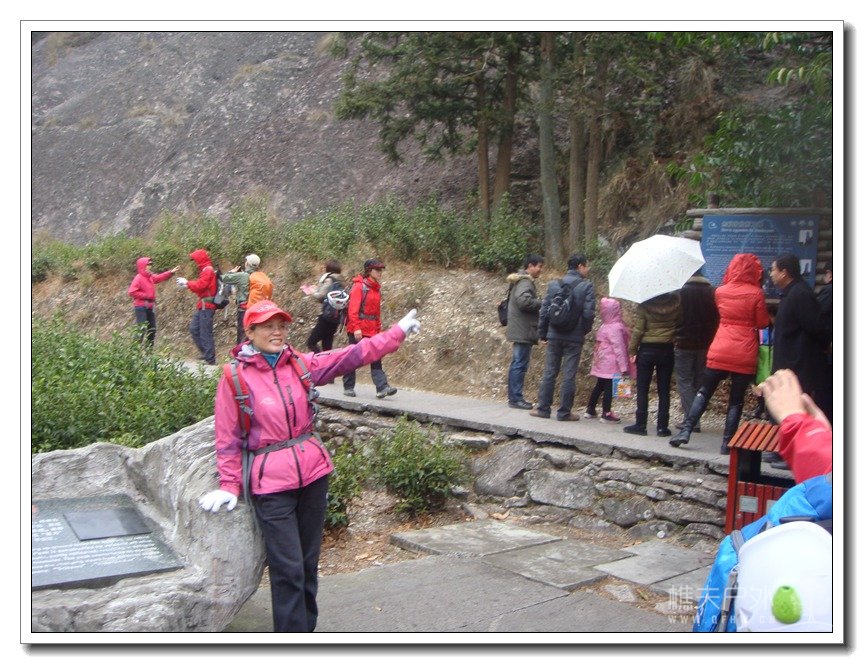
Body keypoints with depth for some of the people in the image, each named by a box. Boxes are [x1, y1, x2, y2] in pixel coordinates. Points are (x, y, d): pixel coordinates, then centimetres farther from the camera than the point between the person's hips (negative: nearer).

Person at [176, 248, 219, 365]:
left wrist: (187, 282, -6)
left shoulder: (208, 270, -12)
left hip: (206, 306, -10)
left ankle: (210, 359, -6)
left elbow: (200, 285, -19)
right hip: (203, 306, 10)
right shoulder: (205, 270, 19)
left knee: (205, 333, -9)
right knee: (194, 329, 14)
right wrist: (187, 285, 11)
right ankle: (206, 352, 19)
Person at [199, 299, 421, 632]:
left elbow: (352, 356, 4)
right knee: (289, 569, -6)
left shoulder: (301, 364, 4)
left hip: (313, 470, 5)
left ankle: (306, 626, 29)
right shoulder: (235, 377, -7)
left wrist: (398, 332, 3)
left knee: (309, 561, 14)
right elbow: (228, 437, -2)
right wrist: (230, 485, -3)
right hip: (271, 481, -4)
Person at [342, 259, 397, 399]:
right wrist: (356, 327, -23)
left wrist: (378, 328, 16)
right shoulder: (359, 286, -10)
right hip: (357, 329, -7)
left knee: (376, 358, -3)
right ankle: (348, 387, 15)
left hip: (372, 330, 7)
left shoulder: (376, 288, 13)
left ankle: (382, 387, -9)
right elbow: (353, 309, -17)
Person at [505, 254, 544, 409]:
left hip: (520, 331, 11)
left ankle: (514, 397, 19)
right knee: (520, 364, -7)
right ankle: (516, 398, -4)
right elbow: (524, 300, -28)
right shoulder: (525, 282, -14)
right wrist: (542, 303, -16)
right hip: (523, 331, -11)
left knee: (517, 364, 13)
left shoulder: (522, 280, 18)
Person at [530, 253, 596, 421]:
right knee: (569, 375, 3)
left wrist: (542, 334, 10)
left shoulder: (554, 285, 4)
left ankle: (543, 408, 14)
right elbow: (588, 313, -11)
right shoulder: (587, 286, -7)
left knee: (549, 373, 11)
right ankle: (564, 412, 7)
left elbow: (544, 310, 3)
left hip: (554, 336, 3)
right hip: (575, 338, -3)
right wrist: (584, 330, 7)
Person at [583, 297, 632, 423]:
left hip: (603, 363, 8)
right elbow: (619, 347, -18)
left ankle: (590, 410, 24)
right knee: (609, 387, -2)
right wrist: (624, 366, -16)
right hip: (611, 365, -8)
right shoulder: (616, 327, -16)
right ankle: (606, 413, 2)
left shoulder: (604, 326, 7)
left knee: (600, 386, 18)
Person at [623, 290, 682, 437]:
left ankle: (641, 424, 6)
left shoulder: (645, 303, -10)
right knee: (664, 390, 7)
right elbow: (680, 324, 0)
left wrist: (632, 350, -3)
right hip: (667, 350, 2)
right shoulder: (676, 301, -4)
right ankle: (662, 426, 7)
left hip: (647, 349, -2)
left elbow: (638, 329, -10)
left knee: (642, 389, 6)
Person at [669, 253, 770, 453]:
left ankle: (686, 431, 2)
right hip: (744, 354, -2)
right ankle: (727, 443, 5)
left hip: (719, 350, 2)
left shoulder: (720, 291, 3)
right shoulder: (756, 293, -5)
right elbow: (762, 323, 1)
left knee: (704, 392, 12)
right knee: (736, 399, 6)